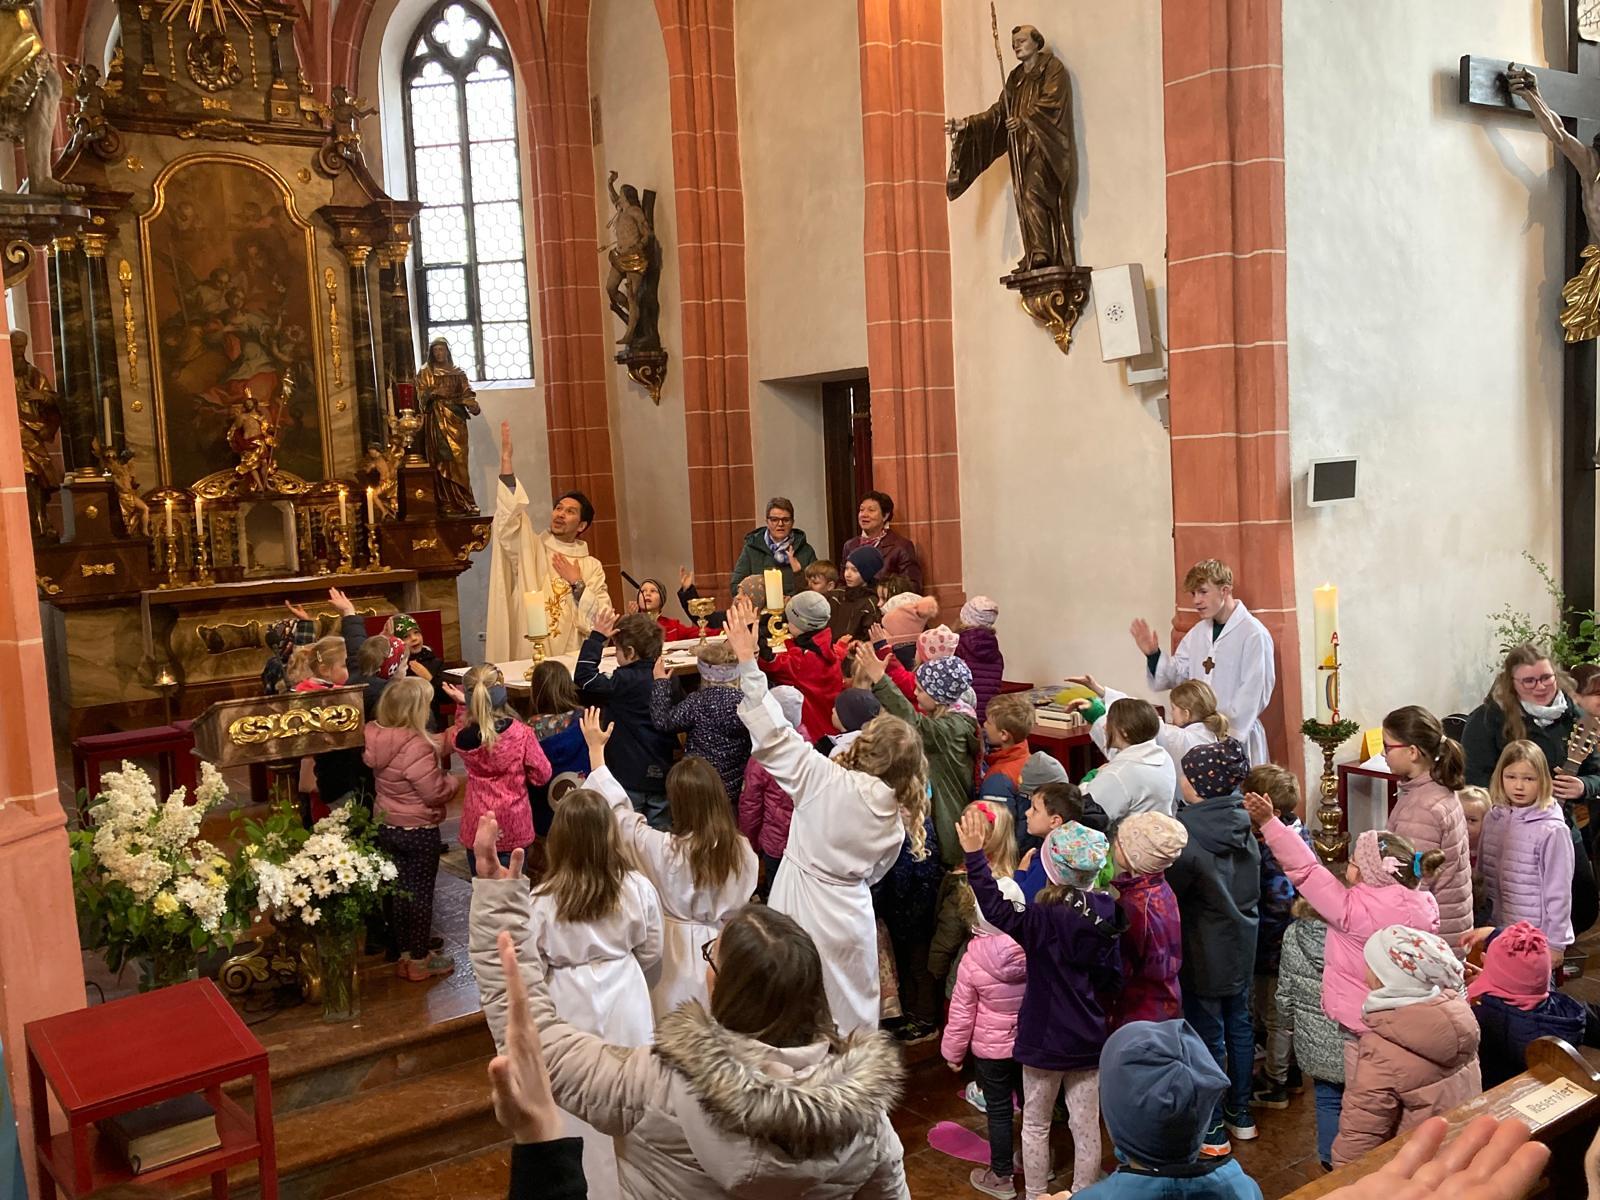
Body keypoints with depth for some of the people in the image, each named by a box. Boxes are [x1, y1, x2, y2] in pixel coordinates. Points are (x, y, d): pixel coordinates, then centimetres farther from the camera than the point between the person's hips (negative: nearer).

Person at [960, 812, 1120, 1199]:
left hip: (1045, 1039, -4)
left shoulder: (1045, 920, -22)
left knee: (1035, 1125, 15)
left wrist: (974, 854, -36)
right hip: (1089, 1039, 4)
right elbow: (1112, 977, 4)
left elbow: (997, 909, -35)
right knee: (1086, 1127, 14)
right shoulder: (1105, 915, -6)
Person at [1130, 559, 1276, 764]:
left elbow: (1253, 694, -14)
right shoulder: (1198, 632, 10)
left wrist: (1227, 731, -15)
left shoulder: (1254, 634, -11)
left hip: (1236, 740, -6)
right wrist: (1153, 654, -5)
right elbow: (1177, 674, 12)